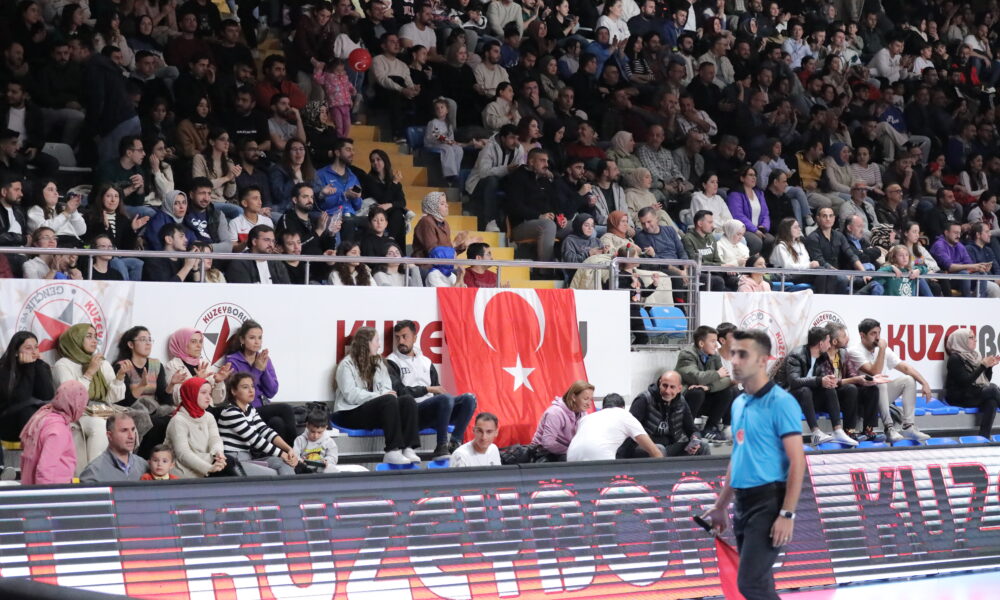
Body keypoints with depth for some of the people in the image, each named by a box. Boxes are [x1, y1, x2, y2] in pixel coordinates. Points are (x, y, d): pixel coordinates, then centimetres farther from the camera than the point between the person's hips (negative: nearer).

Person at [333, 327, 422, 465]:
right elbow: (351, 395, -13)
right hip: (351, 414, -7)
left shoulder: (379, 362, 22)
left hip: (376, 410, 7)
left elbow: (387, 388, 11)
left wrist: (387, 393, -13)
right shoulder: (347, 365, -1)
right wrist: (379, 396, -20)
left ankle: (408, 448, -33)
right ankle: (392, 452, -40)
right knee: (389, 400, -32)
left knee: (408, 400, -19)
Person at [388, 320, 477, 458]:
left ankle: (454, 443, -21)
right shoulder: (391, 362, 5)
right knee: (446, 398, -34)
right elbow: (399, 391, -10)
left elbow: (438, 390, 22)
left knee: (469, 398, -14)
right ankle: (441, 448, -31)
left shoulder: (426, 362, 25)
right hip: (412, 413, -7)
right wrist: (428, 389, -10)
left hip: (433, 411, 7)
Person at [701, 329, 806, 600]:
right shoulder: (739, 403, 13)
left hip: (768, 503, -8)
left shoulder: (780, 402, -12)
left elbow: (797, 461, -15)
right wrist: (721, 505, 22)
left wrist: (787, 514, -20)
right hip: (743, 503, 8)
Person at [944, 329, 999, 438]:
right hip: (960, 398, -7)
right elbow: (965, 381, -18)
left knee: (991, 402, -26)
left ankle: (984, 438, -32)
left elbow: (986, 380, 18)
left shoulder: (974, 356, 14)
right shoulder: (955, 359, -8)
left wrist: (990, 366, 1)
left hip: (974, 394, 7)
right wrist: (983, 366, -18)